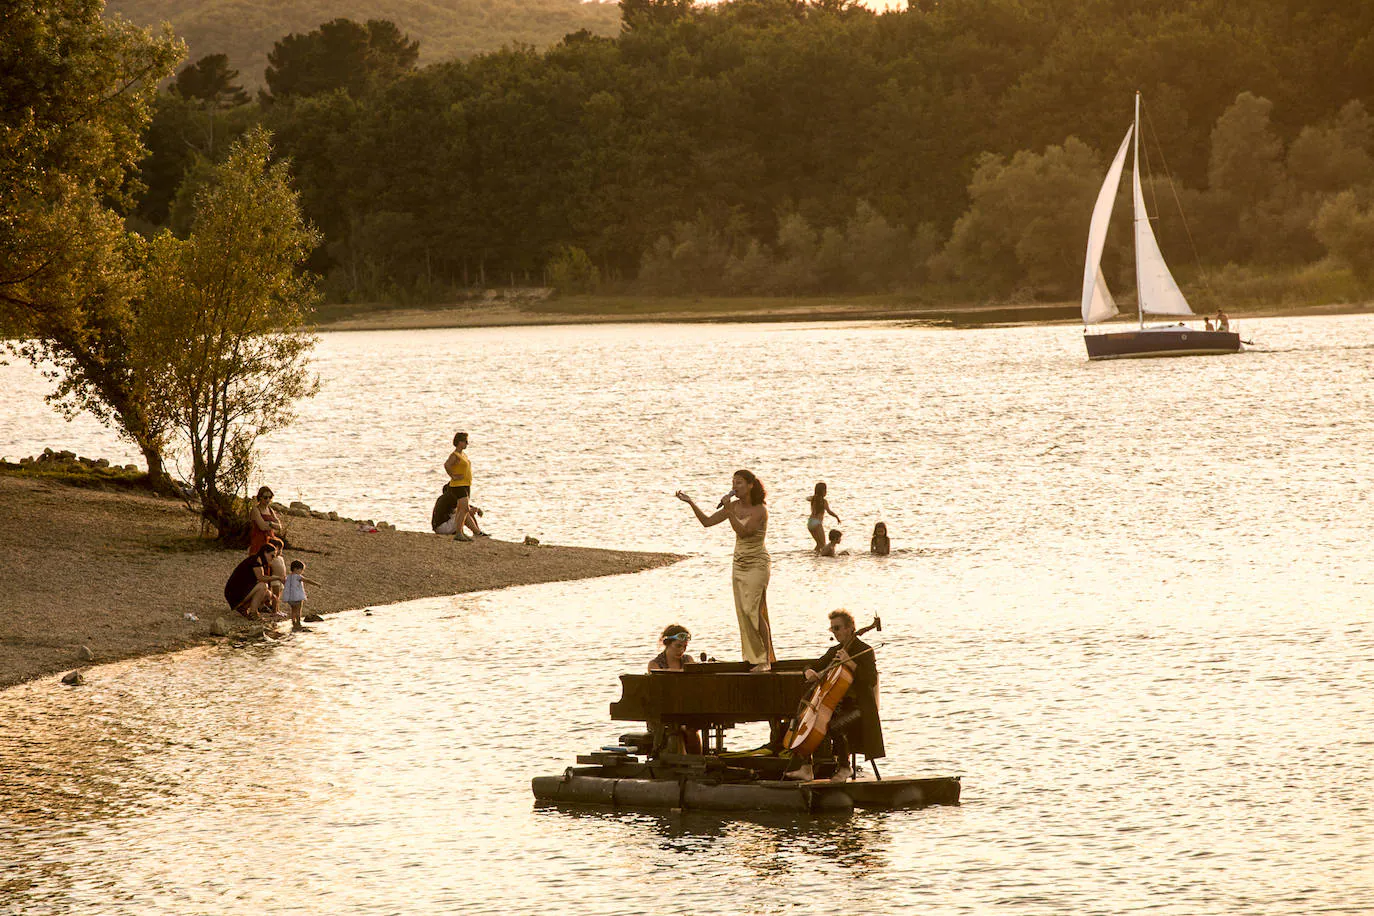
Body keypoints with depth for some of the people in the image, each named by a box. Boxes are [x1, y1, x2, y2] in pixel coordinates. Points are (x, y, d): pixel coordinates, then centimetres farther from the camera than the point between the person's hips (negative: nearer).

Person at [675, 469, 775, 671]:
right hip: (739, 564, 7)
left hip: (757, 564, -7)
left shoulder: (760, 510, -14)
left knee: (754, 611, -12)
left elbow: (743, 531, -25)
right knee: (744, 613, 4)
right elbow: (707, 521, 8)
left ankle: (766, 660, -8)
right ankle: (758, 659, 9)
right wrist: (691, 503, -1)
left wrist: (730, 511, -30)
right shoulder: (735, 506, 7)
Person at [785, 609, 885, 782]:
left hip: (858, 707, -8)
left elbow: (871, 680, -19)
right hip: (837, 705, 8)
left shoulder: (864, 651, -7)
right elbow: (815, 666, 20)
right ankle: (806, 768, -11)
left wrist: (850, 664, -26)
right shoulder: (834, 651, 15)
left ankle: (845, 768, -13)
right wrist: (810, 672, -5)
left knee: (834, 727, -33)